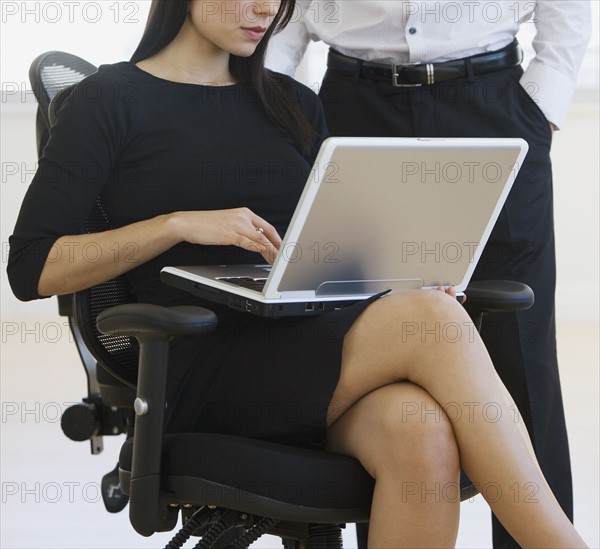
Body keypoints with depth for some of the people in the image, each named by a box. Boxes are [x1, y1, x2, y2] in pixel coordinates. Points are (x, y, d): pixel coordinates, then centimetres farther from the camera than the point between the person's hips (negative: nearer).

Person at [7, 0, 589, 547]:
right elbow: (31, 270, 0)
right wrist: (178, 224, -12)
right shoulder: (111, 100, 7)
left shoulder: (294, 105, 23)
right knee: (430, 321, -32)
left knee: (418, 431, -34)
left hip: (317, 338, 5)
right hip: (205, 369, -5)